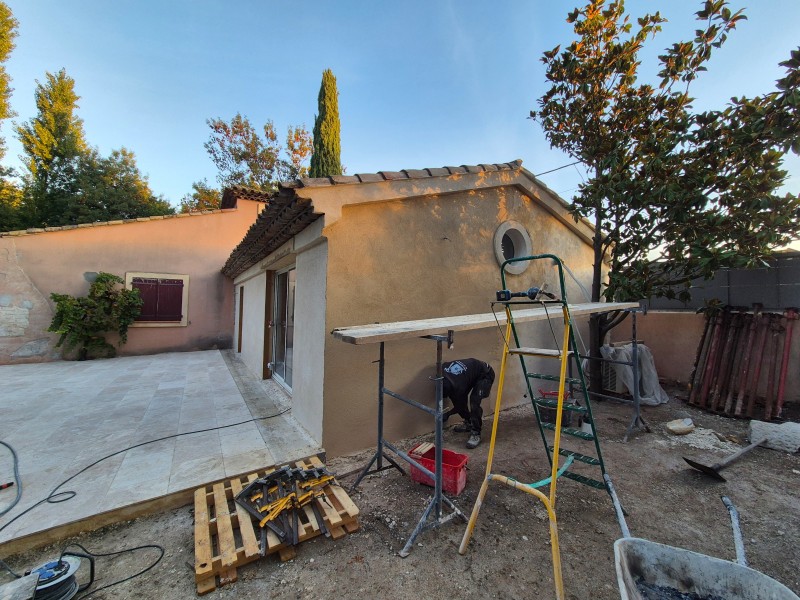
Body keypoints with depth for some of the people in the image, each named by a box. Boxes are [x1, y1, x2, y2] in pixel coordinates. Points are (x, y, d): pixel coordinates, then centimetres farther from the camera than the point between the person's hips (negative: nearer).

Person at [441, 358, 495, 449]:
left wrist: (447, 414, 2)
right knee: (459, 398, 2)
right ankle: (468, 423, 20)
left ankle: (476, 433, -11)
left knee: (474, 401, -24)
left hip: (485, 375, -8)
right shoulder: (444, 369, -21)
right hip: (472, 373, 8)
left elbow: (460, 406, -13)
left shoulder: (459, 387, -35)